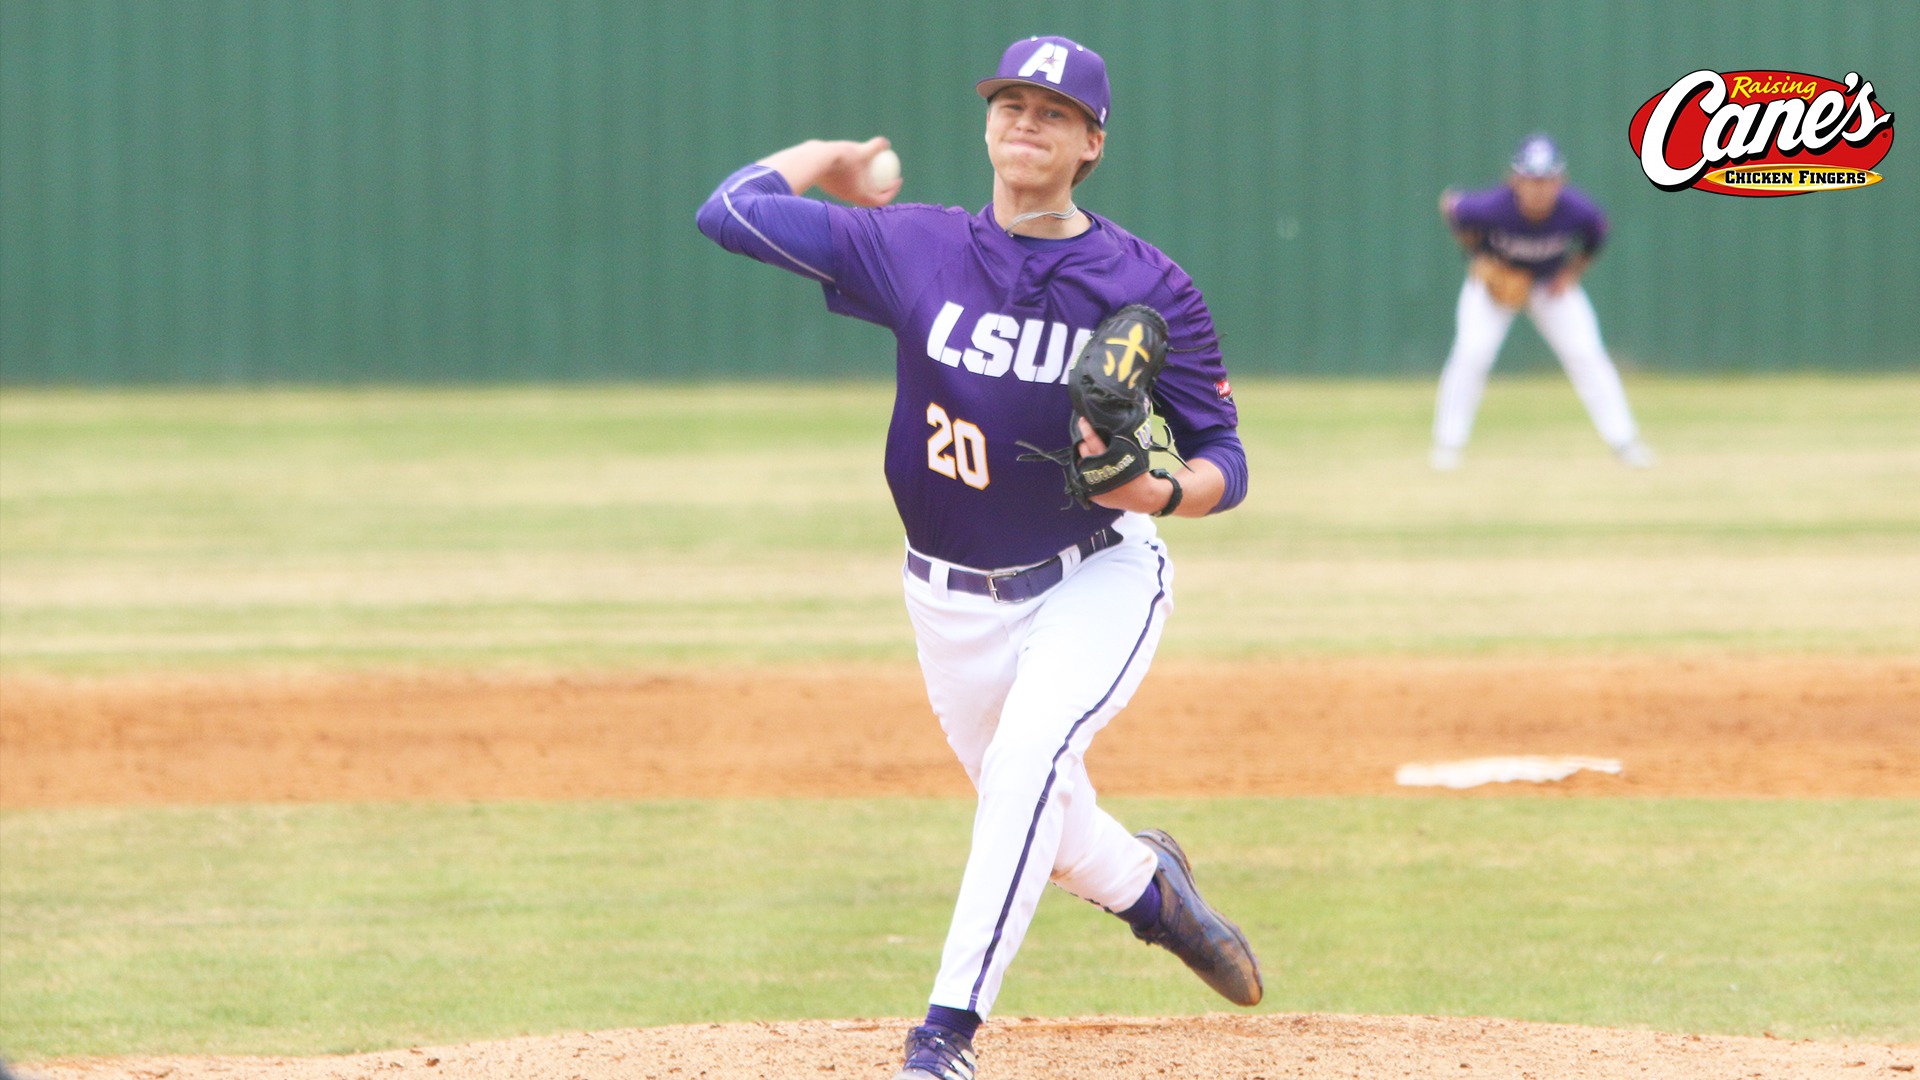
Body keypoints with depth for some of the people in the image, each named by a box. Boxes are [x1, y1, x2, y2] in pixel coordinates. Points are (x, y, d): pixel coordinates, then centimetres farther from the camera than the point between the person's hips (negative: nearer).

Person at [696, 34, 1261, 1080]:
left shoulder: (1149, 288, -12)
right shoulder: (916, 248, -9)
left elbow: (1225, 461, -8)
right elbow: (728, 211, -9)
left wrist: (1162, 490, -28)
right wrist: (826, 158, 6)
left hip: (1098, 578, -3)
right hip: (953, 600, 3)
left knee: (1028, 753, -28)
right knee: (1038, 824, 13)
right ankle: (1144, 882, 50)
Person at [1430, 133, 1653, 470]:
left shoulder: (1577, 211, -30)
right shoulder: (1492, 208, -36)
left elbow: (1596, 232, -5)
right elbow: (1450, 204, -14)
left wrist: (1572, 272, -13)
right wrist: (1479, 256, -15)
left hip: (1553, 284, 1)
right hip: (1493, 279, -1)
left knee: (1586, 355, -8)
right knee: (1472, 353, -17)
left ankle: (1624, 442, 2)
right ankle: (1448, 443, -3)